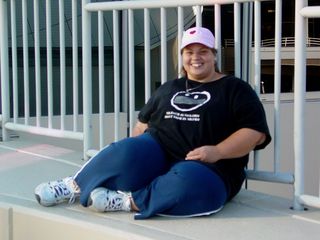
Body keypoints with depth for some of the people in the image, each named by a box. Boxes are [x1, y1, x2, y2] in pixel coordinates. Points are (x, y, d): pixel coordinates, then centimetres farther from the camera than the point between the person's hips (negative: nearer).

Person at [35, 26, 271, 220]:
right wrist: (135, 151, 6)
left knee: (187, 181, -40)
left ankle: (127, 201, -29)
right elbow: (143, 122, 27)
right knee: (127, 152, -30)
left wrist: (216, 152, -18)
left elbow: (256, 132, -4)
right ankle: (75, 186, -14)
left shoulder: (235, 89, 6)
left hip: (207, 168, -3)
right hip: (157, 153, 4)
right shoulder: (169, 88, 21)